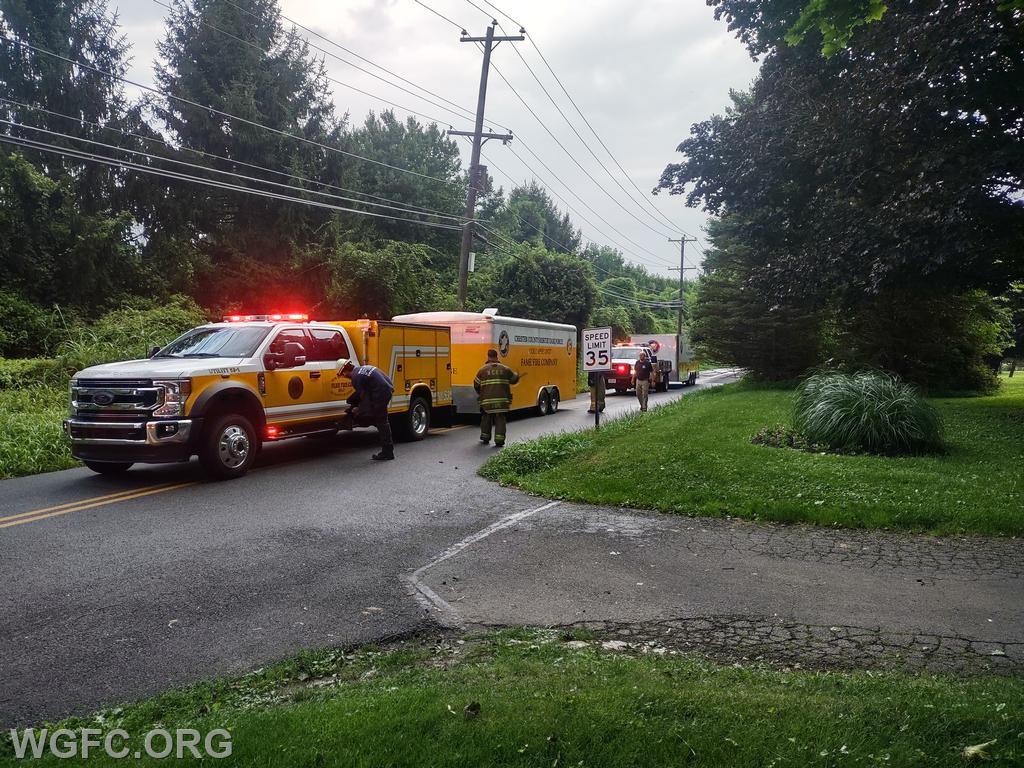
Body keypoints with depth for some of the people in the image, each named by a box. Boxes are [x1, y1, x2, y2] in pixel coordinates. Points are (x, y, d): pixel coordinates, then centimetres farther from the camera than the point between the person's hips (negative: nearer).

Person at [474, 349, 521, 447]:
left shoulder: (483, 370, 1)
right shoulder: (505, 369, 4)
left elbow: (476, 385, 5)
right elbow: (514, 379, 15)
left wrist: (480, 394, 25)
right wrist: (517, 375, 39)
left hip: (487, 401, 0)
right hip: (502, 400, 0)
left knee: (486, 419, 19)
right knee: (500, 420, 5)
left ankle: (485, 438, 28)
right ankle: (499, 440, -3)